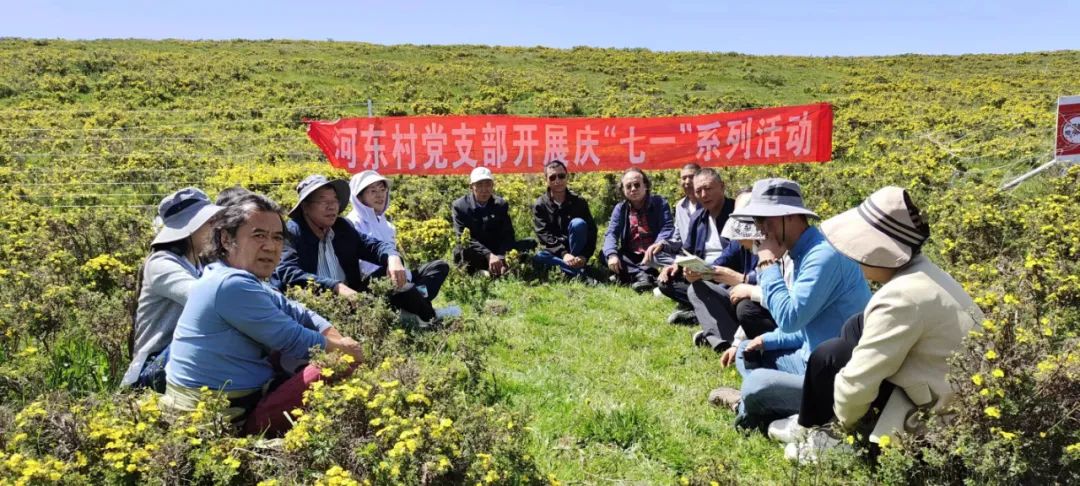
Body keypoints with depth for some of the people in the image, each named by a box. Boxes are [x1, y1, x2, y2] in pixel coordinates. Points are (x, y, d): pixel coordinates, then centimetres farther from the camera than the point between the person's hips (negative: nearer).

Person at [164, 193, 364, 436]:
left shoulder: (239, 279, 11)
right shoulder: (233, 285, -22)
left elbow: (297, 314, 8)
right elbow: (292, 341, -18)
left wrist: (338, 339, -8)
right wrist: (342, 348, -4)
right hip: (223, 419, -11)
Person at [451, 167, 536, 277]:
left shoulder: (501, 204, 2)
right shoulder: (459, 206, -6)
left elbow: (508, 236, -6)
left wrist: (501, 257, -27)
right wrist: (489, 255, -32)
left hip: (497, 253, 4)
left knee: (530, 244, -18)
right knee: (461, 249, -35)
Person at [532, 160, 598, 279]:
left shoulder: (579, 202, -2)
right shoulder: (540, 205, -3)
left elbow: (591, 230, -8)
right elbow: (544, 235, -13)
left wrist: (584, 256, -26)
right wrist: (563, 254, -30)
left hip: (577, 251, 0)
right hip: (554, 252, 0)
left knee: (578, 223, -27)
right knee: (539, 257, -34)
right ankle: (579, 272, -39)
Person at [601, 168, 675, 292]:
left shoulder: (660, 203, 0)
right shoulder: (620, 208, 6)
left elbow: (667, 229, -13)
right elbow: (611, 233, -7)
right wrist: (612, 254, -29)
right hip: (630, 257, 2)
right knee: (605, 252, -23)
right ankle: (642, 275, -41)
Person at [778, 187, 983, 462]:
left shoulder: (902, 296, -27)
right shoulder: (922, 272, 2)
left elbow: (859, 379, -22)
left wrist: (845, 419, -2)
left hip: (943, 412, -9)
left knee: (827, 357, -6)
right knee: (857, 328, 12)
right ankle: (819, 420, 20)